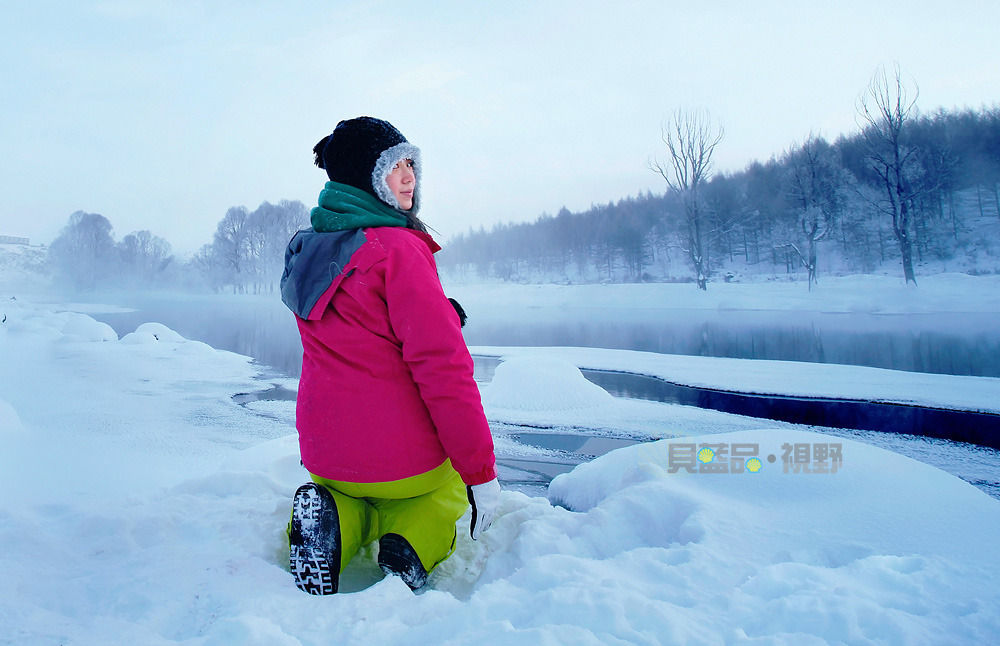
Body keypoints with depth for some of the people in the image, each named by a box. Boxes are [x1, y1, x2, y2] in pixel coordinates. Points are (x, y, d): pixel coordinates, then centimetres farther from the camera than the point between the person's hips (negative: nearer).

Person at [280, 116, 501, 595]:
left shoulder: (308, 249, 5)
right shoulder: (397, 250, -20)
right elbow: (442, 366, -23)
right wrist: (481, 473, -16)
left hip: (324, 454, 5)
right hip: (404, 458, -5)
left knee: (356, 496, 38)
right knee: (448, 487, 30)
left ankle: (336, 519, 3)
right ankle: (416, 544, -1)